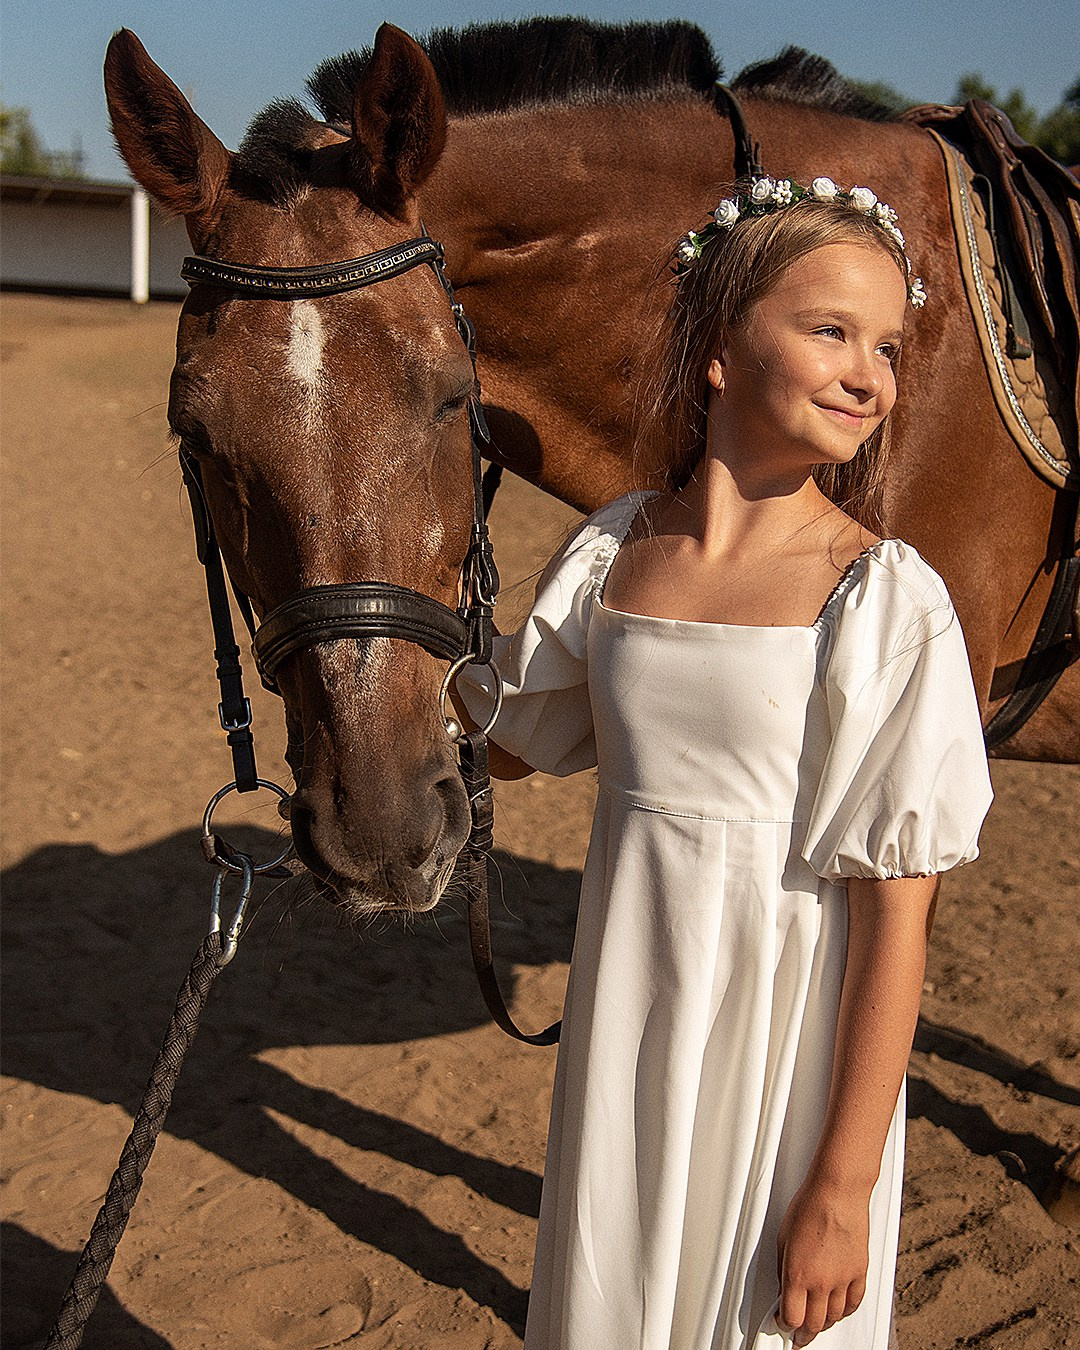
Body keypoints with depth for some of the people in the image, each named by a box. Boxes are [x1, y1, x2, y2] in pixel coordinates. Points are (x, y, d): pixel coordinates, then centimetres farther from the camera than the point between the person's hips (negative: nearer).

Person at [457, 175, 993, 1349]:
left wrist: (843, 1190, -14)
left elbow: (895, 918, -16)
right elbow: (506, 742, 13)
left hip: (788, 1075, -4)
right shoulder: (611, 554, -3)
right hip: (623, 1058, 4)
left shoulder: (887, 604, -17)